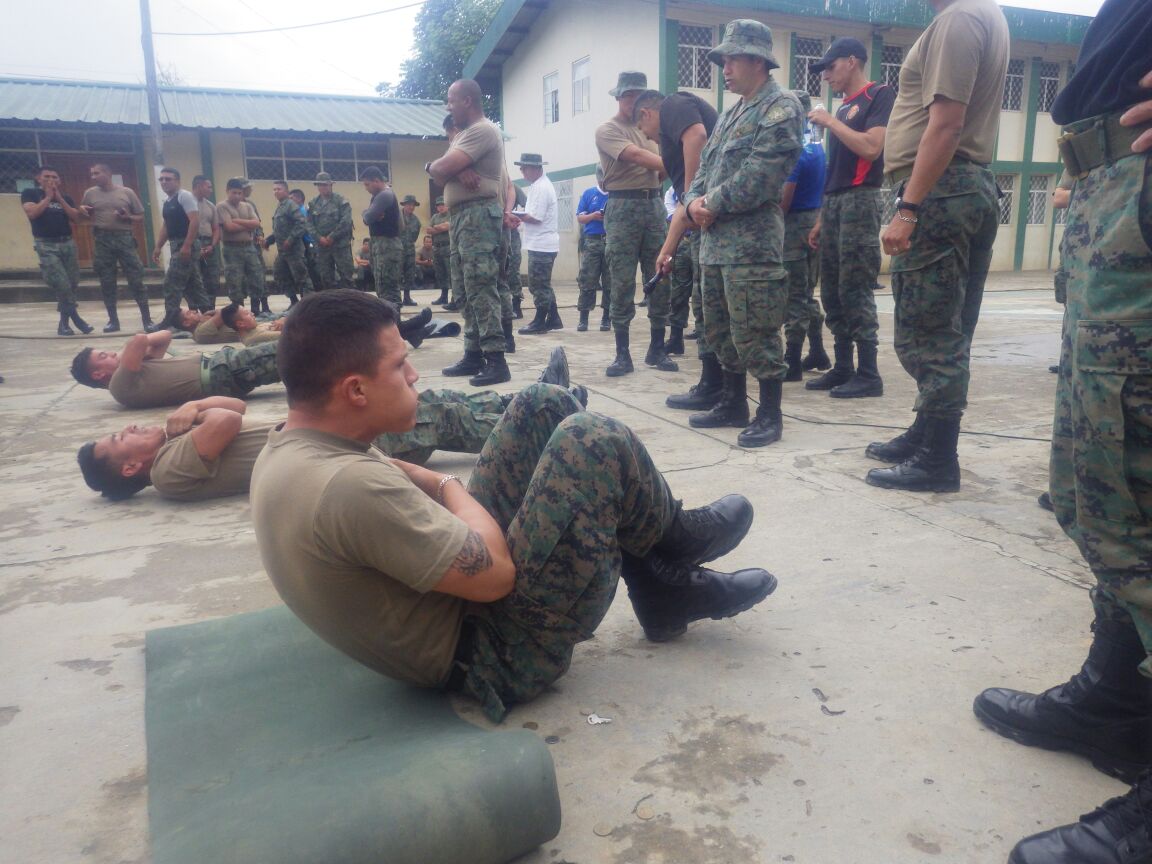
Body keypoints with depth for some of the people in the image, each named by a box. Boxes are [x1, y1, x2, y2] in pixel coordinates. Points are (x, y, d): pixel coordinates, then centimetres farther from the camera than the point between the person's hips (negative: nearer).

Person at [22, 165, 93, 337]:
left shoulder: (66, 197, 16)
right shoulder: (30, 193, 6)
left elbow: (76, 217, 2)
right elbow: (32, 213, -11)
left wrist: (59, 199, -3)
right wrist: (48, 197, -5)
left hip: (68, 243, 4)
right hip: (46, 245, -4)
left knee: (72, 285, 1)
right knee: (61, 284, -16)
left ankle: (64, 323, 11)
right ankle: (75, 318, -3)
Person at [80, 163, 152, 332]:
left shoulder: (127, 192, 5)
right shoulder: (90, 193, 10)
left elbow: (141, 218, 8)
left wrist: (128, 217, -10)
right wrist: (82, 211, -2)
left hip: (124, 238, -2)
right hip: (101, 240, 2)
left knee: (136, 279, -4)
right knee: (107, 282, 3)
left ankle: (147, 320, 0)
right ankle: (113, 320, 11)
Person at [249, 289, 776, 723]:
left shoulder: (286, 450, 0)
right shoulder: (349, 485, -32)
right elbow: (494, 573, -26)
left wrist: (436, 485, 2)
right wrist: (454, 490, -8)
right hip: (496, 655, -10)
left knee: (544, 405, 6)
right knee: (593, 439, -18)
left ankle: (665, 586, 14)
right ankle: (675, 541, 17)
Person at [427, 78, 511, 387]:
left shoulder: (483, 130, -9)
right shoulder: (462, 135, 24)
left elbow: (439, 170, -18)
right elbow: (440, 174, 10)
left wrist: (431, 165, 5)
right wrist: (456, 171, -11)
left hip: (479, 214, -10)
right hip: (461, 217, 10)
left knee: (481, 288, -15)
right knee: (469, 290, 10)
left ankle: (496, 360, -17)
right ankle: (474, 355, 15)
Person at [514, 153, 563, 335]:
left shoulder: (541, 188, -16)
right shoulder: (541, 184, 16)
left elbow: (535, 218, -20)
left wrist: (515, 216, -10)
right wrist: (520, 216, 3)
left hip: (541, 245, -10)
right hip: (543, 244, 10)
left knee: (538, 286, -2)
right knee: (543, 285, 16)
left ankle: (540, 322, 6)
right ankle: (553, 320, 21)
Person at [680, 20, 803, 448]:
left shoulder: (780, 106, -5)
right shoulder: (730, 115, 23)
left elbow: (760, 174, -17)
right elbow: (705, 167, 21)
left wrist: (714, 205, -12)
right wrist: (693, 202, 0)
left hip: (752, 243, -9)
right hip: (714, 242, 9)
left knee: (754, 333, -7)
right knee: (720, 329, 14)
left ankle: (770, 414, 4)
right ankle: (734, 402, 26)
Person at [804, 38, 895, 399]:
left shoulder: (880, 96, -3)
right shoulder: (843, 108, 21)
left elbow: (871, 147, -19)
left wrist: (829, 121, -11)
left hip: (859, 202, -9)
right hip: (833, 203, 9)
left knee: (855, 292, -10)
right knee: (832, 293, 8)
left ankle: (869, 374, -4)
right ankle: (842, 368, 15)